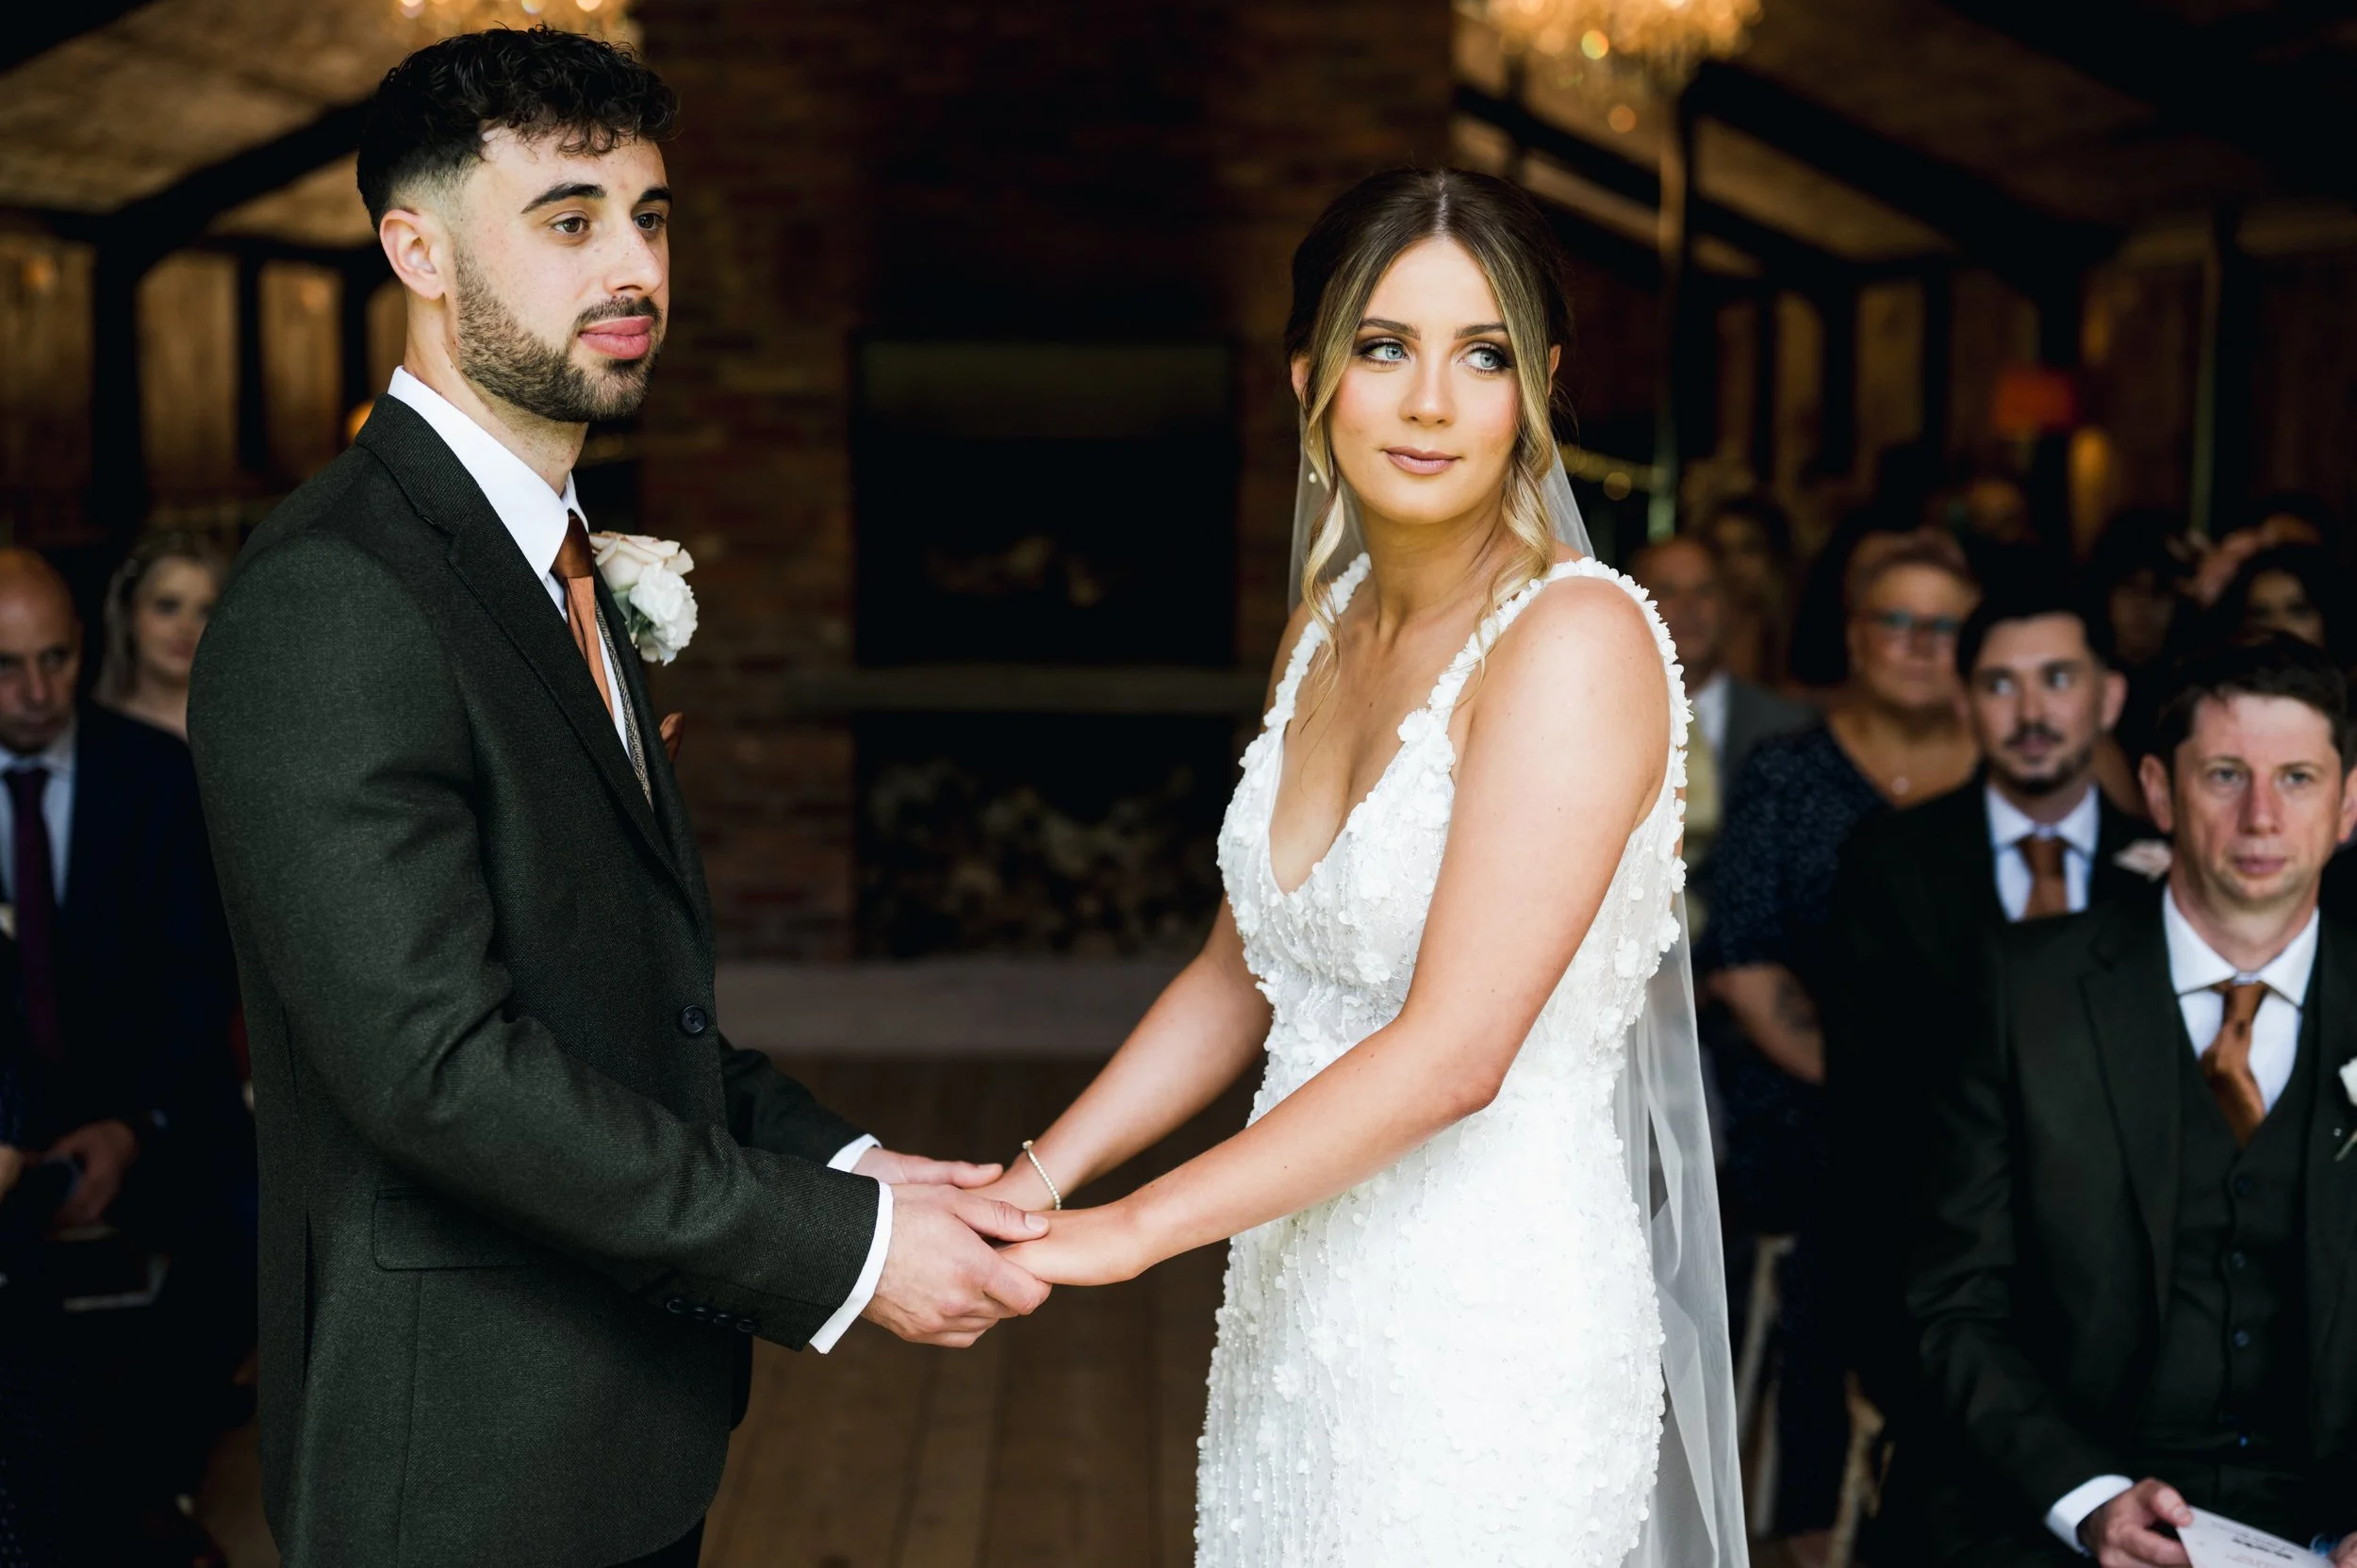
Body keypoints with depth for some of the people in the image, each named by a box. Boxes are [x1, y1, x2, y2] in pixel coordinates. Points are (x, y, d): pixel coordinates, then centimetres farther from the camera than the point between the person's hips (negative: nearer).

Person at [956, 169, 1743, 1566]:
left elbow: (1454, 1050, -23)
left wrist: (1123, 1231, -20)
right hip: (1295, 1307, 7)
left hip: (1489, 1335, -7)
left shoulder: (1577, 639, -18)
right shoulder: (1327, 629, 7)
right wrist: (1034, 1181, 2)